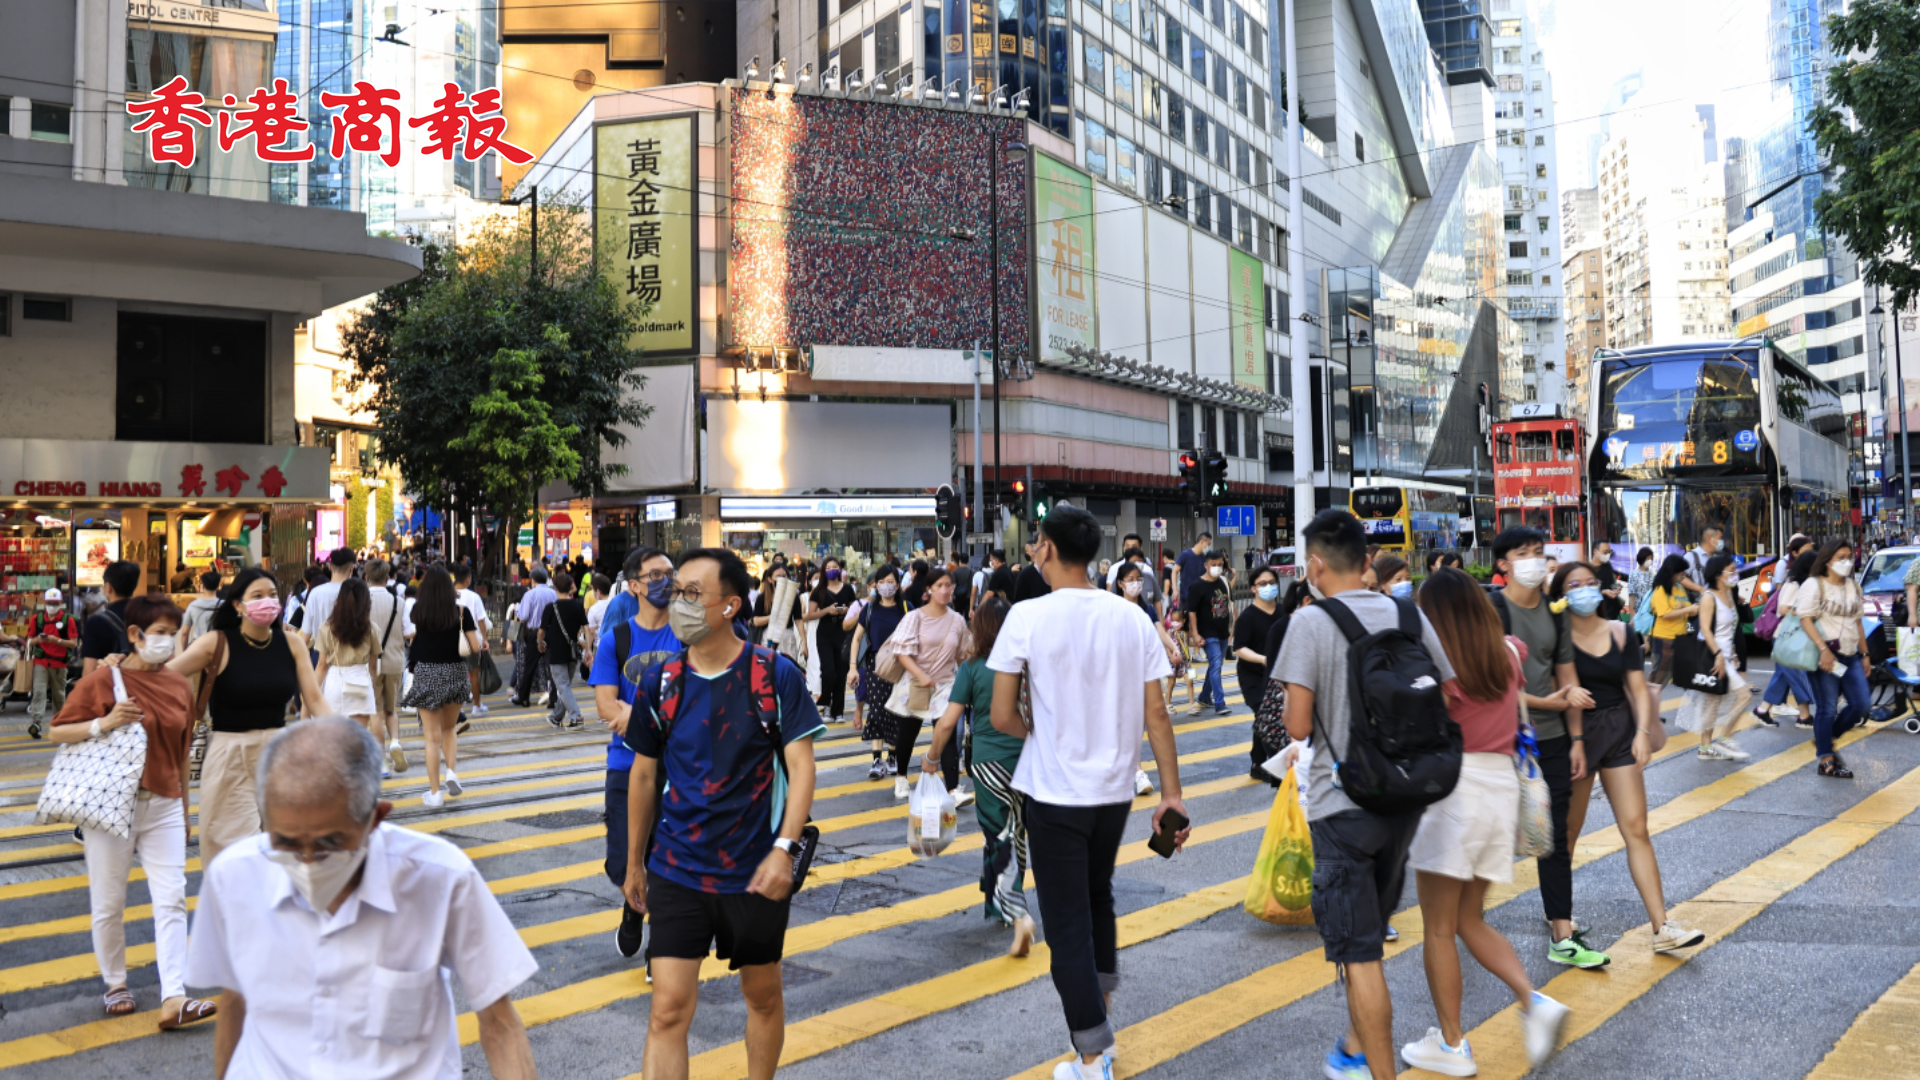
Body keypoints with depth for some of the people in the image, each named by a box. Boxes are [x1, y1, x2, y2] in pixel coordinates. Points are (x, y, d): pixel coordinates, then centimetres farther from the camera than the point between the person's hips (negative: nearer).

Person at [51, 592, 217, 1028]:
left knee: (172, 899, -5)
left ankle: (173, 998, -6)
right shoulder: (101, 681, -7)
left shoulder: (180, 687, 5)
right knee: (109, 903, 9)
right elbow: (57, 732, -3)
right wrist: (103, 724, -21)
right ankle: (115, 985, 29)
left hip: (163, 807, 3)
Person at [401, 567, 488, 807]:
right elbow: (476, 647, -9)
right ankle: (451, 771, 2)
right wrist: (483, 645, 13)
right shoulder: (461, 611, -6)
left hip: (426, 674, -1)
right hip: (455, 673, 1)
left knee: (433, 736, 4)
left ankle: (435, 793, 5)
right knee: (449, 728, 23)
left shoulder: (418, 611, -5)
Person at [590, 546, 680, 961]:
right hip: (628, 766, 0)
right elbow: (605, 706, -6)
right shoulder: (615, 638, 1)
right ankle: (635, 903, 35)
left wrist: (638, 714, -17)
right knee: (623, 868, 1)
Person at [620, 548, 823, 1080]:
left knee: (763, 995, 16)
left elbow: (800, 765, -11)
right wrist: (634, 864, 14)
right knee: (668, 1010, -4)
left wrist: (784, 848, -22)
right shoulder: (660, 683, -1)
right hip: (677, 872, 2)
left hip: (756, 873, -1)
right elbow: (644, 776, 8)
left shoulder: (776, 675, -10)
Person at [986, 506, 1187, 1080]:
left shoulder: (1027, 616, -14)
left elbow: (1002, 717, -10)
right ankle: (1099, 1013, 39)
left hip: (1054, 793, -5)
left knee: (1067, 924, 5)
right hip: (1115, 790, 5)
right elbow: (1157, 716, -2)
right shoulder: (1132, 617, -2)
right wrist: (1172, 795, 4)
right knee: (1098, 898, 26)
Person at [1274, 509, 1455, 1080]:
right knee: (1370, 934, 24)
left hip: (1344, 803, -6)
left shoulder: (1311, 622, -13)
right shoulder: (1409, 614, 1)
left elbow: (1298, 726, -17)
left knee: (1360, 953, 3)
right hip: (1404, 798, 6)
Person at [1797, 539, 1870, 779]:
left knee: (1862, 704, 3)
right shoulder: (1814, 584, -7)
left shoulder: (1853, 586, 14)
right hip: (1826, 656, -7)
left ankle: (1825, 740, 22)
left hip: (1850, 656, 7)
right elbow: (1805, 619, -15)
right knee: (1828, 709, -4)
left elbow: (1857, 622, 19)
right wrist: (1823, 649, -24)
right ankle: (1826, 762, 3)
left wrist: (1865, 655, 16)